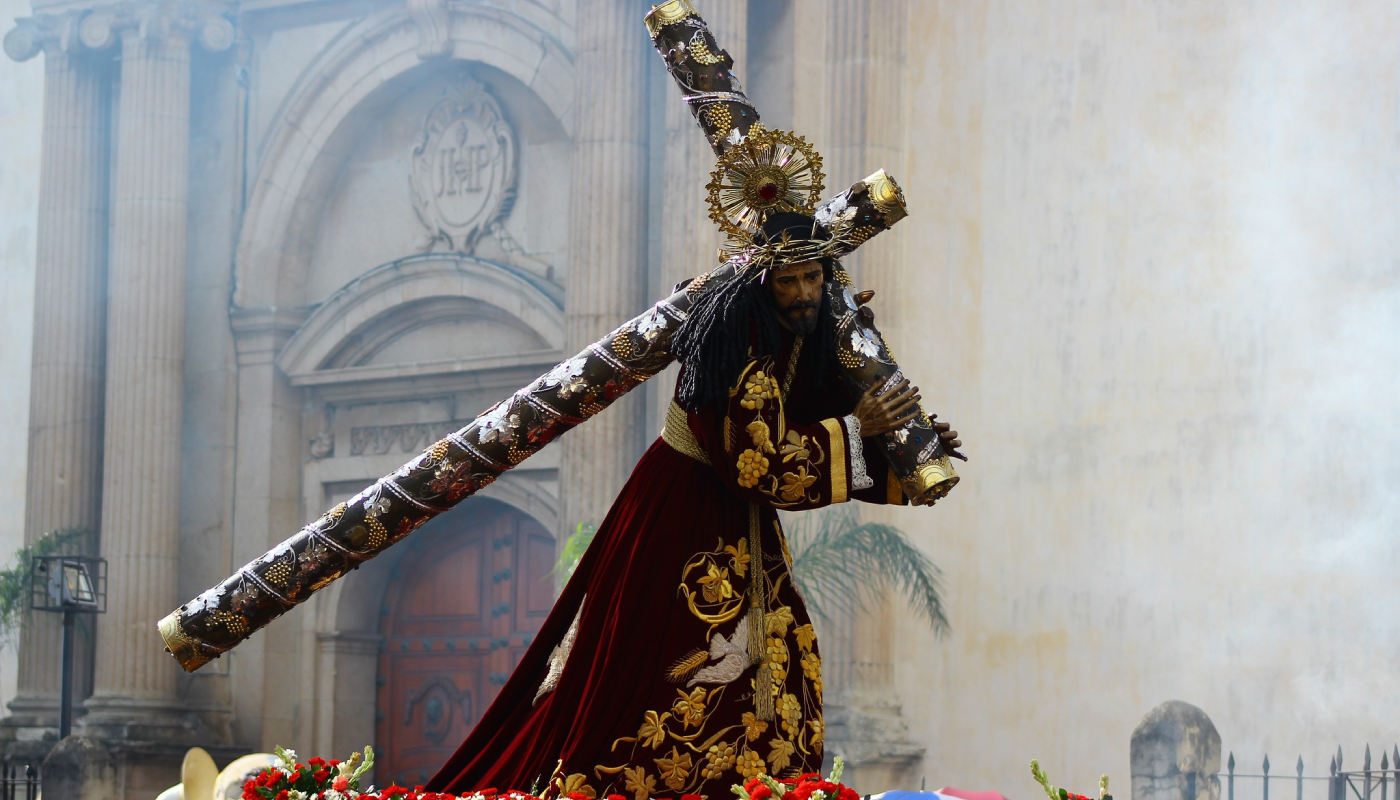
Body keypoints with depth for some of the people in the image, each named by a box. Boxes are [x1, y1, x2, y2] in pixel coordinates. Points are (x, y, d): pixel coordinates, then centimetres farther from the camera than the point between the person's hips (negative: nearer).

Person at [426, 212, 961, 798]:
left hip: (740, 525, 9)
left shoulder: (806, 343, 3)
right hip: (682, 514, -9)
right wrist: (853, 427, -24)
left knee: (779, 664, 5)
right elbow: (755, 462, -28)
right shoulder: (743, 338, -23)